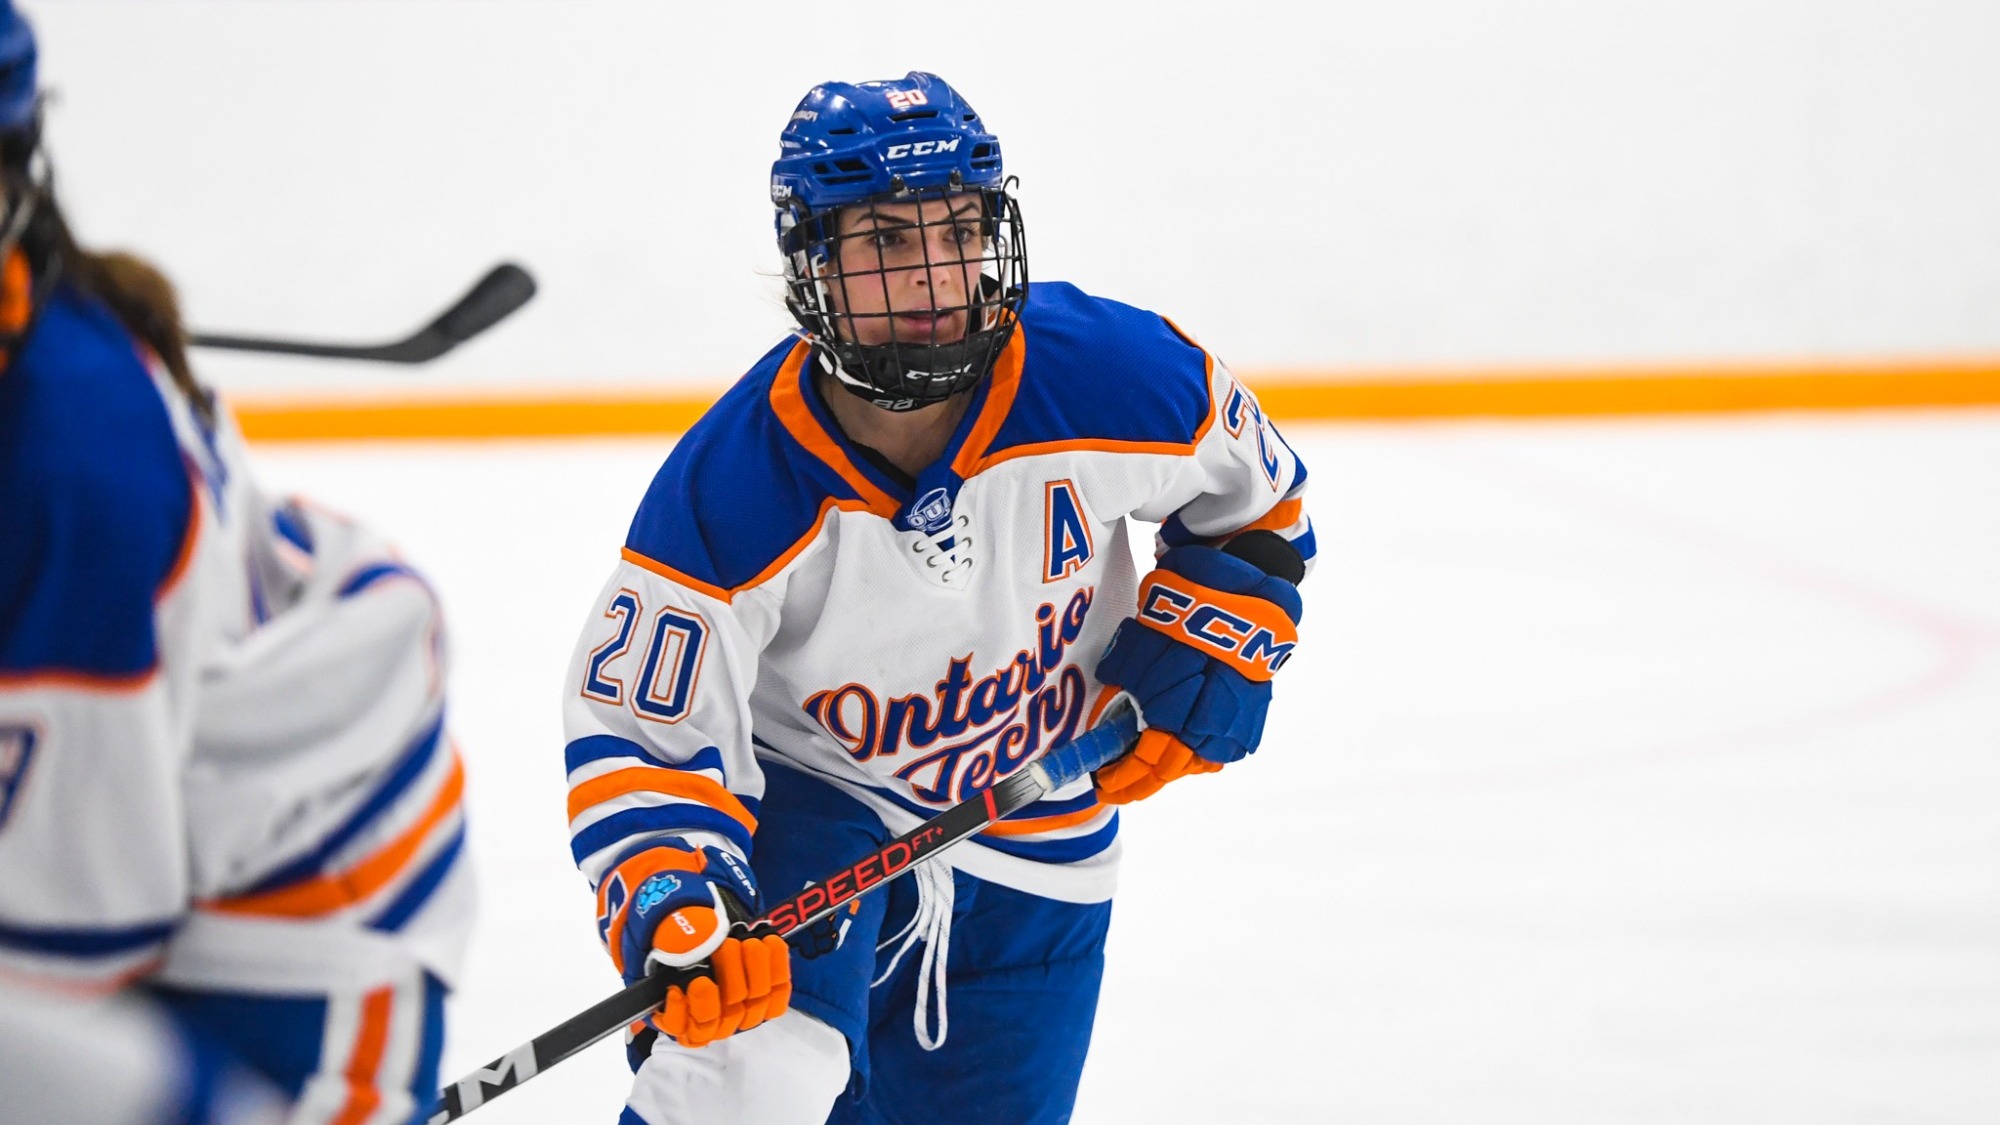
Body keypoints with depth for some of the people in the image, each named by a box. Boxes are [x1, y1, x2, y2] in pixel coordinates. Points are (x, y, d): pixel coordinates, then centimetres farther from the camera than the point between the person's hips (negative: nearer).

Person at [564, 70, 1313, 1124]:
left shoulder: (1113, 376, -23)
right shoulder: (726, 496, -29)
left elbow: (1250, 490, 1)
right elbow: (640, 740, -24)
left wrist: (1221, 635, -9)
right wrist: (673, 908, -40)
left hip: (1030, 858, 3)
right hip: (805, 799, -3)